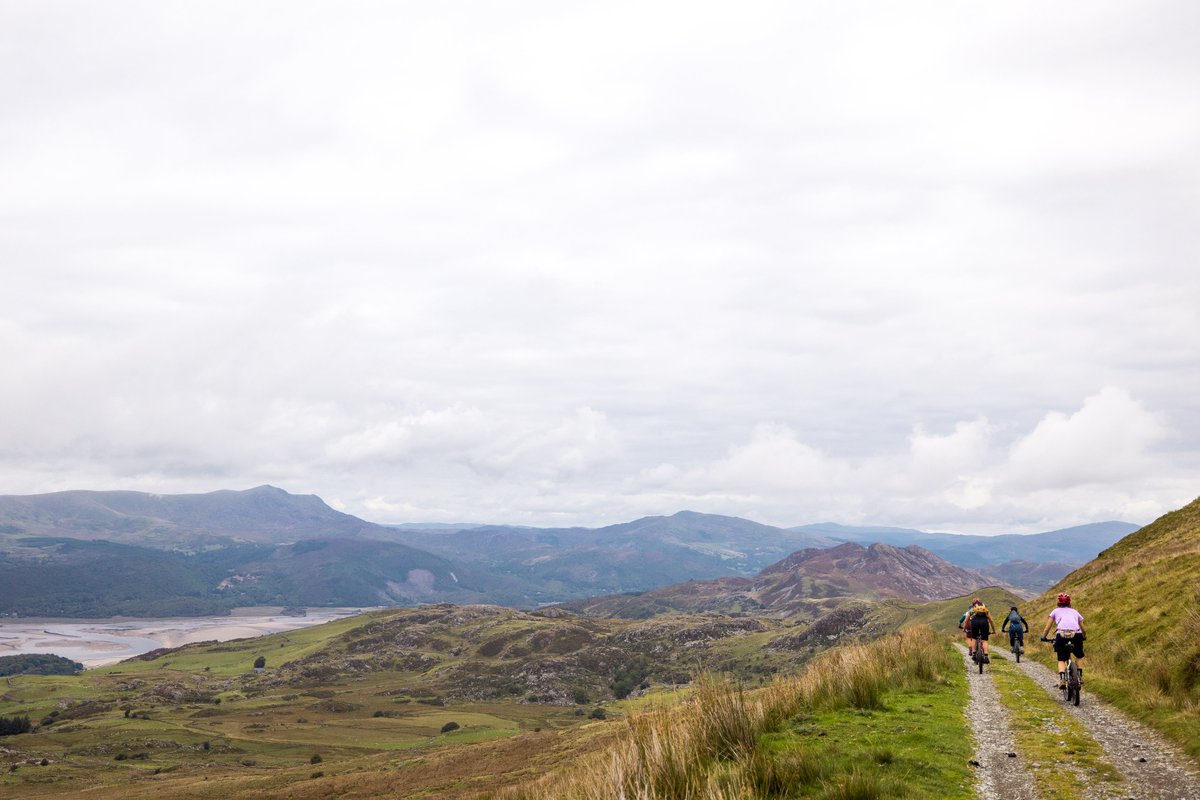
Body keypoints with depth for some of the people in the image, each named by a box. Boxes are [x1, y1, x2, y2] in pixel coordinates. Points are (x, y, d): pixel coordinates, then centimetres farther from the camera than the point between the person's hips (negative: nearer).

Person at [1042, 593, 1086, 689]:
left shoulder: (1056, 611, 25)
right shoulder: (1075, 611, 29)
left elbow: (1047, 628, 19)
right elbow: (1084, 631, 30)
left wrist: (1043, 637, 35)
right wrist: (1082, 637, 49)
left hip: (1062, 635, -1)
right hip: (1076, 635, 1)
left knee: (1061, 660, 11)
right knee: (1079, 656, 28)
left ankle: (1062, 679, -12)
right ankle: (1080, 677, 15)